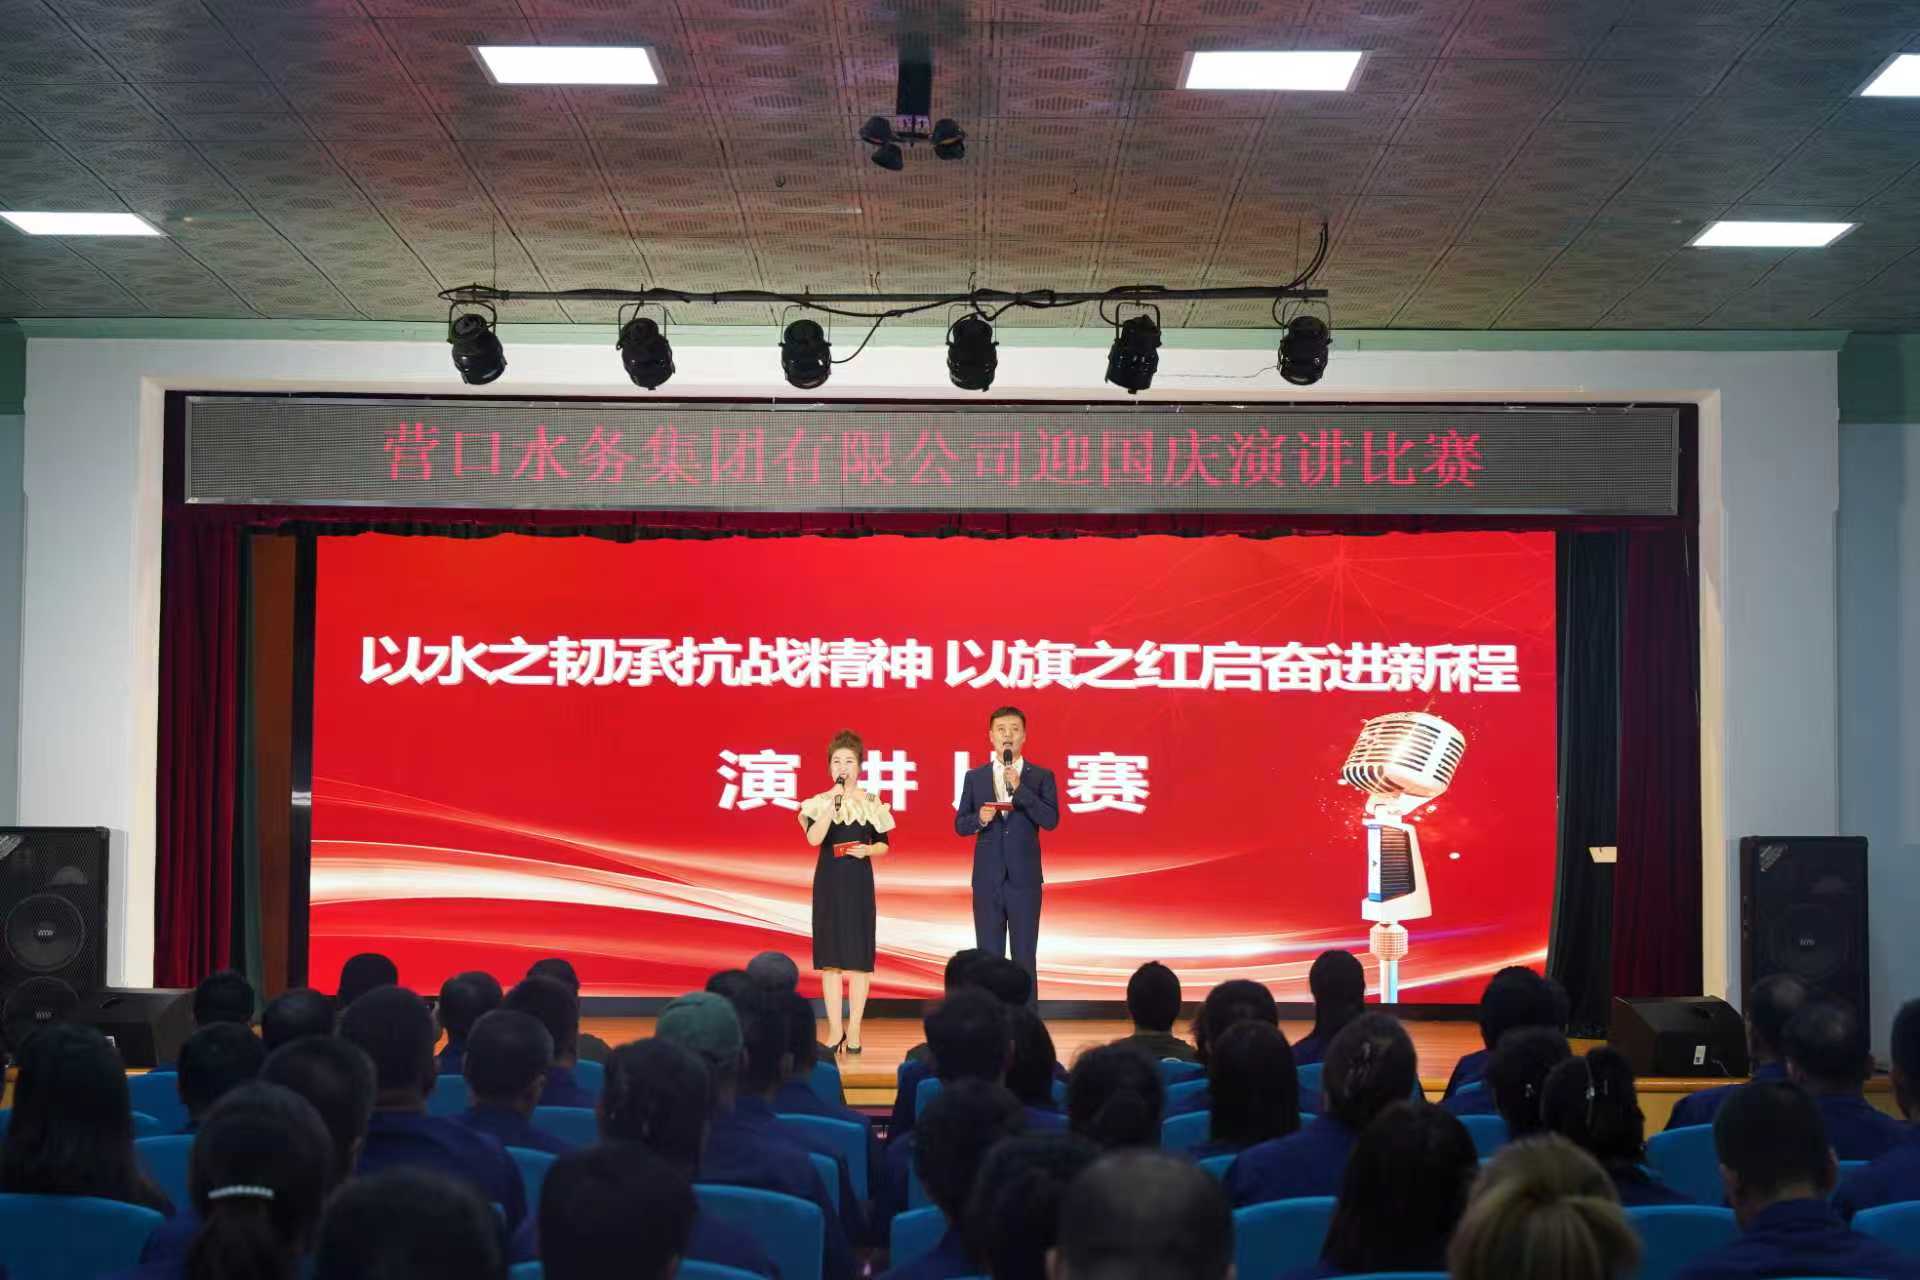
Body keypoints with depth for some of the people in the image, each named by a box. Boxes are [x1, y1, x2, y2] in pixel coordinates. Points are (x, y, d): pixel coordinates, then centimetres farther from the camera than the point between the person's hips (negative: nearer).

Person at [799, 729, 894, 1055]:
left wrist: (867, 850, -11)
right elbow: (814, 838, -15)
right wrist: (834, 803, -21)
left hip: (859, 884, 0)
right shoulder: (819, 802, 1)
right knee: (830, 957, 1)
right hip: (828, 882, 0)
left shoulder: (871, 803, 4)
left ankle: (854, 1031, 5)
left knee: (858, 957, -1)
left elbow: (883, 844, 10)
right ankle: (835, 1030, 8)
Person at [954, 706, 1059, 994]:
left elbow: (1051, 820, -11)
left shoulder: (1041, 776, 2)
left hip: (1024, 879, -2)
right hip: (987, 880, 2)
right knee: (988, 957, 5)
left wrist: (1019, 788, -19)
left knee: (1025, 957, 1)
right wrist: (979, 818, -15)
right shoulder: (974, 777, 7)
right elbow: (960, 825, 7)